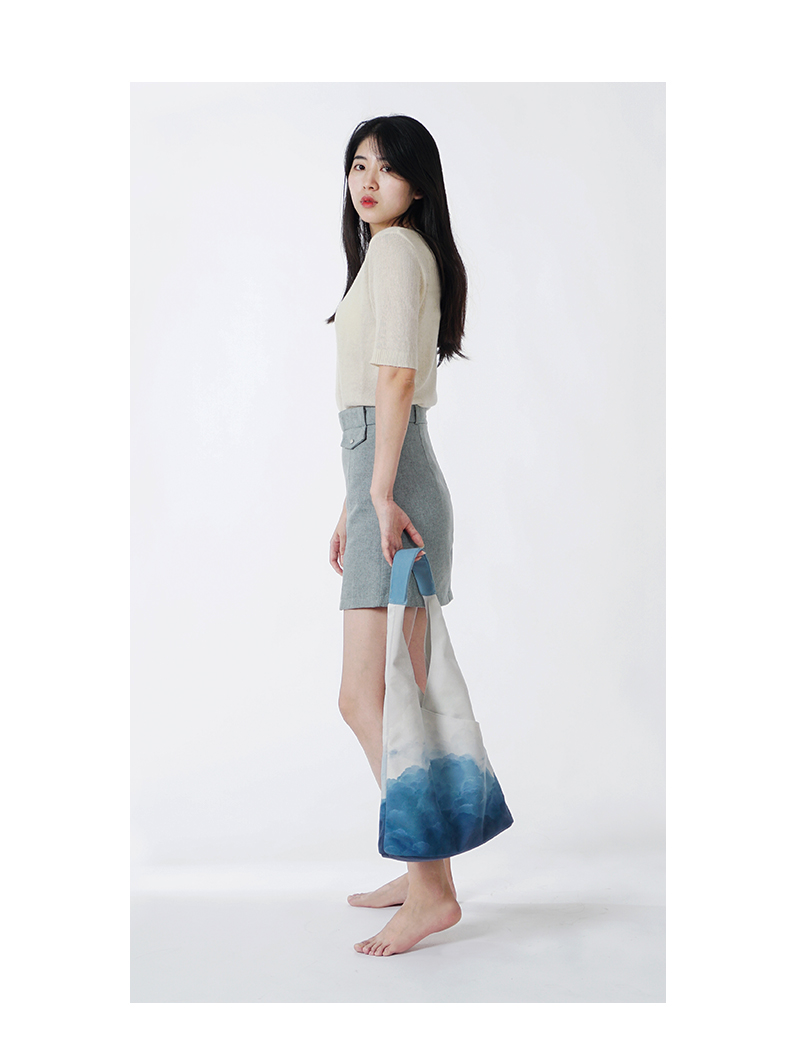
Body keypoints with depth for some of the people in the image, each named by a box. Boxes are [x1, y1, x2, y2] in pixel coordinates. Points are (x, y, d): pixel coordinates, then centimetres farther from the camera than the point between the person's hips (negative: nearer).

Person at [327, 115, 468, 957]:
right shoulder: (404, 253, 24)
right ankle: (422, 869, 20)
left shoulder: (394, 247, -6)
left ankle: (434, 890, -8)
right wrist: (353, 506, 22)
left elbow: (396, 378, -17)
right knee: (399, 696, 12)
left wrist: (380, 492, -21)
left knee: (365, 698, -12)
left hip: (393, 481, -10)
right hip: (384, 482, 10)